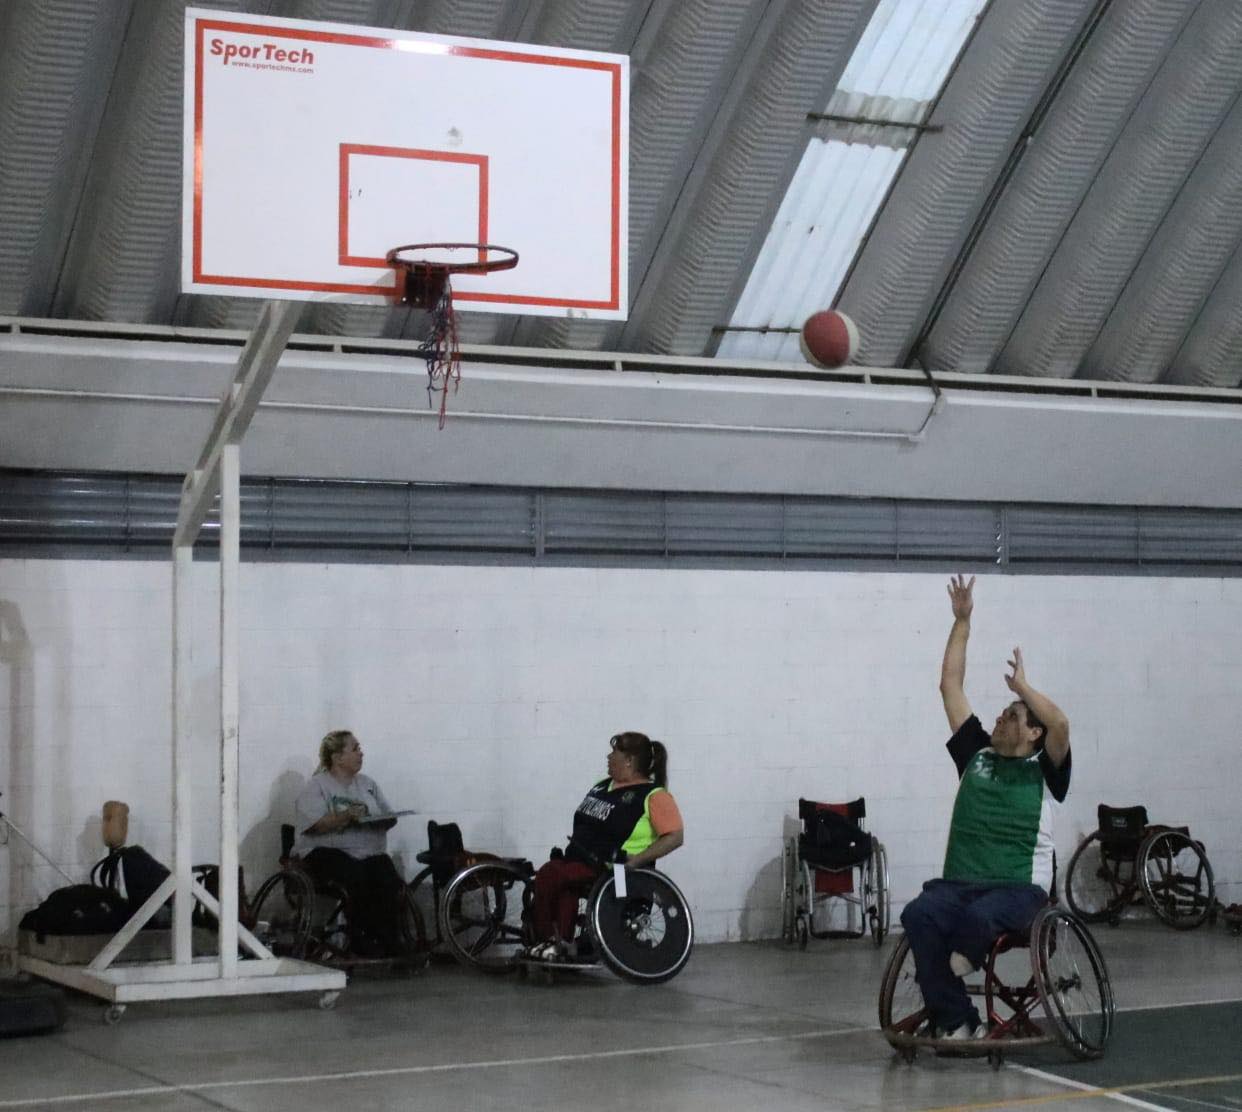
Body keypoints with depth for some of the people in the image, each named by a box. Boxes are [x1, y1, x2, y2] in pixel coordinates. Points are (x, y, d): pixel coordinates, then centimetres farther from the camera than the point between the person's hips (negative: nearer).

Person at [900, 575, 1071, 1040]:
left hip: (1019, 889, -4)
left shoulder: (1043, 771, 7)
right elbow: (951, 687, 18)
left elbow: (1060, 725, -16)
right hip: (958, 883, 4)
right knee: (919, 915, -30)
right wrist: (962, 621, 16)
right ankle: (957, 1022, -26)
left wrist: (1022, 685, -5)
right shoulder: (976, 755, 18)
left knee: (980, 917, -39)